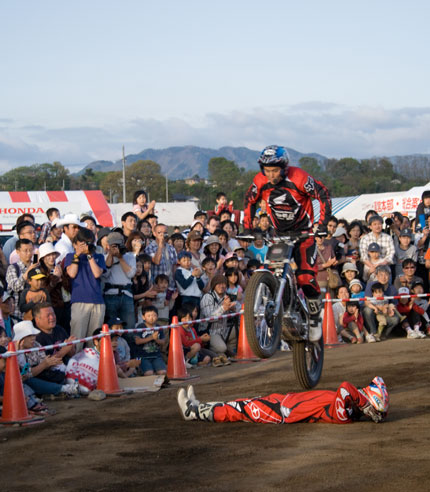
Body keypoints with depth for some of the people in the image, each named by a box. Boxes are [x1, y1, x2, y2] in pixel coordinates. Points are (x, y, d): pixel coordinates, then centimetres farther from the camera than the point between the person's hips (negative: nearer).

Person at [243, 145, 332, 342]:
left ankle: (315, 320, 2)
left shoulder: (299, 178, -24)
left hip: (303, 231, -4)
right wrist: (247, 228, -1)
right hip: (278, 233, 4)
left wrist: (322, 225, -19)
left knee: (306, 277, -16)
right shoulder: (260, 182, -13)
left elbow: (323, 195, -13)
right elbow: (249, 201, 7)